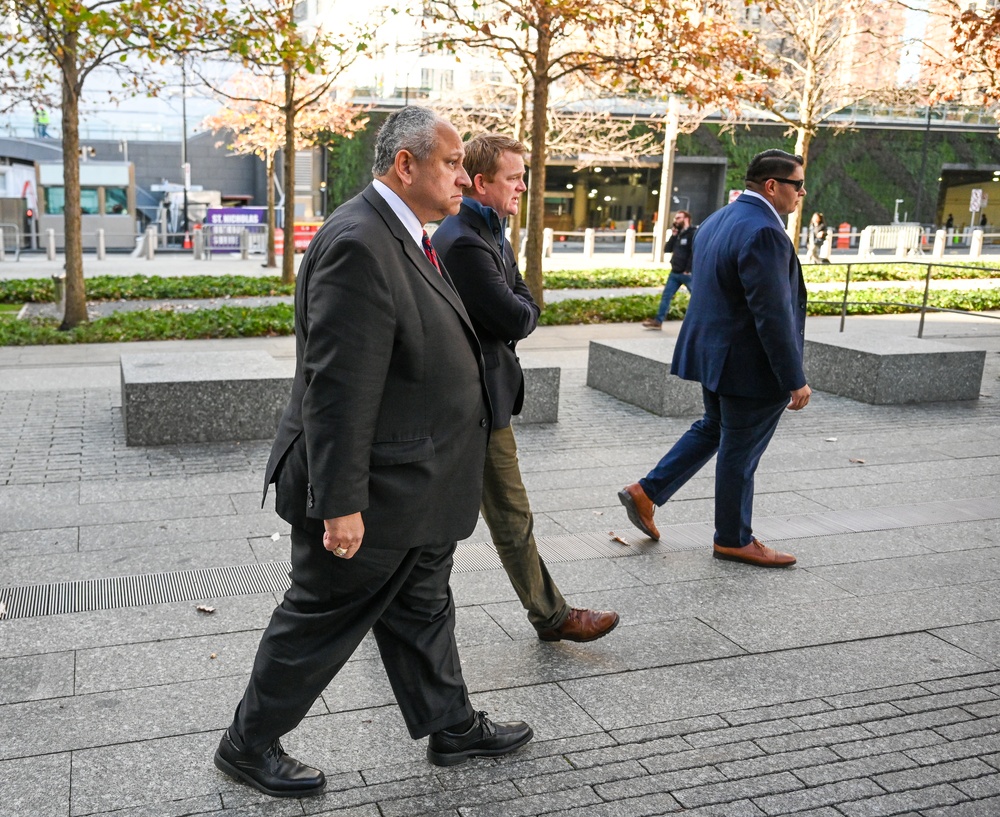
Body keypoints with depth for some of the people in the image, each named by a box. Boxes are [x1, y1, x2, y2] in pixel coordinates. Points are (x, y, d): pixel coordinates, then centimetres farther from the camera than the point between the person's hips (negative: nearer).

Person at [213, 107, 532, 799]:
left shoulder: (404, 237, 10)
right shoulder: (358, 243, -24)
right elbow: (337, 389, -27)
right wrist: (341, 503, -26)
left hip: (415, 490, 10)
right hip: (373, 494, -10)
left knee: (422, 612, 22)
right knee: (322, 620, 8)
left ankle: (452, 727, 39)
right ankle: (249, 744, 27)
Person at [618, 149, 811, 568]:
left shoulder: (717, 221, 9)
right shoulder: (764, 233, -22)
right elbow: (772, 315, -25)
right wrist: (794, 380, -19)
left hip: (714, 351, 10)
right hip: (749, 365, -9)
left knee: (712, 429, 25)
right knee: (740, 451, 5)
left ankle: (646, 491, 23)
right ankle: (733, 538, 22)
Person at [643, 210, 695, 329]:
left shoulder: (693, 233, -12)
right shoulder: (677, 233, 15)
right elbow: (667, 249, 10)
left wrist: (688, 270, -19)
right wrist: (673, 236, -2)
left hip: (687, 274, -8)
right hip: (674, 273, 8)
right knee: (666, 296, 7)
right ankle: (658, 321, 12)